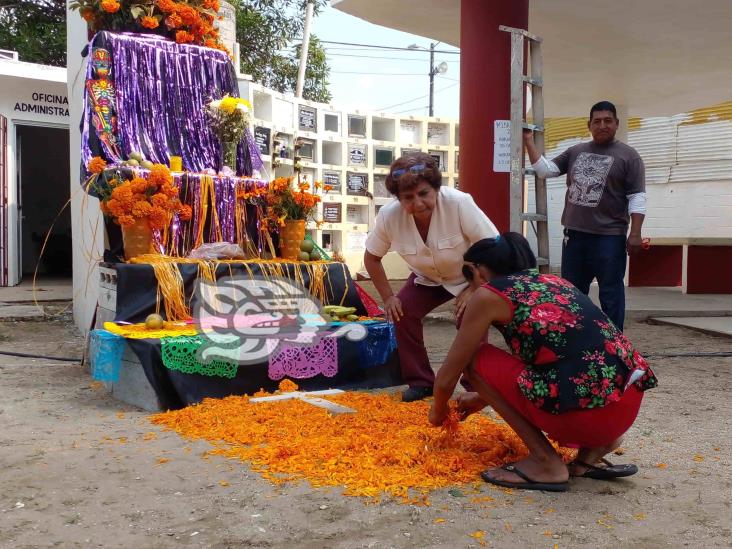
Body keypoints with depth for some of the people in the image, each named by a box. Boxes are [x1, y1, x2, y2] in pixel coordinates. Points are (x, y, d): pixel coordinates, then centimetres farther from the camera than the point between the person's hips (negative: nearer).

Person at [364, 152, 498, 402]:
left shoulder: (459, 203, -37)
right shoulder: (389, 215, -26)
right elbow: (372, 257, -7)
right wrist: (388, 297, -9)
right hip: (428, 278, 4)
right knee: (402, 312, -14)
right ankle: (420, 381, 3)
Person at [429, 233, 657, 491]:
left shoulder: (488, 294, 3)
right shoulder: (553, 281, 22)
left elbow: (447, 378, 10)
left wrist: (438, 412, 32)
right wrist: (484, 397, 46)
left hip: (586, 412, -8)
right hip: (631, 402, 8)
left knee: (476, 360, 7)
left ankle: (545, 461, 3)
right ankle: (594, 446, 15)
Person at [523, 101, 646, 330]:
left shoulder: (628, 156, -1)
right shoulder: (575, 152, 13)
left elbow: (637, 198, -6)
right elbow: (545, 169, 9)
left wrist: (635, 233, -14)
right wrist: (529, 141, 3)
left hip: (609, 236, -5)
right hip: (574, 234, 5)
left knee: (610, 292, 1)